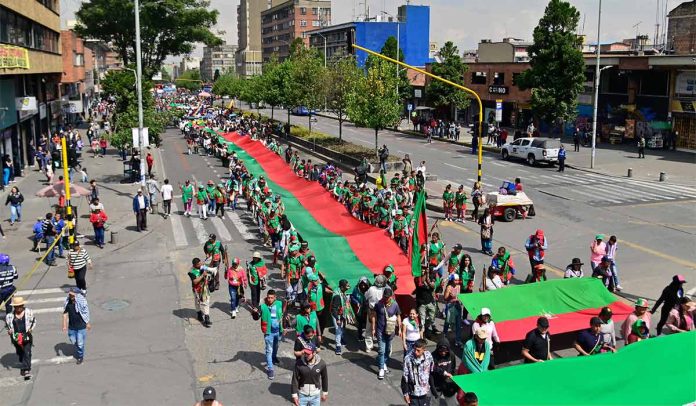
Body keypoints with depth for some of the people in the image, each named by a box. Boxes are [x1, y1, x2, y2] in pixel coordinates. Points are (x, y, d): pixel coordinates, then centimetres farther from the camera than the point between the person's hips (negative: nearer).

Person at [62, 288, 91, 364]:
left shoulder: (82, 302, -20)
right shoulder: (67, 302, -11)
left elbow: (86, 313, -8)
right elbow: (65, 313, -1)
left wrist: (88, 324, 1)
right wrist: (64, 325, -2)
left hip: (81, 327, -4)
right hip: (71, 327, 4)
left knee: (80, 343, 6)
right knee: (73, 341, 19)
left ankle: (80, 356, 30)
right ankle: (78, 351, 51)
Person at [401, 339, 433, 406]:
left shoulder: (429, 356, -12)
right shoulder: (408, 359, -19)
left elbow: (432, 373, 3)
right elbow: (404, 377, -10)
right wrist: (405, 393, -7)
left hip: (425, 393, 2)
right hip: (413, 393, -2)